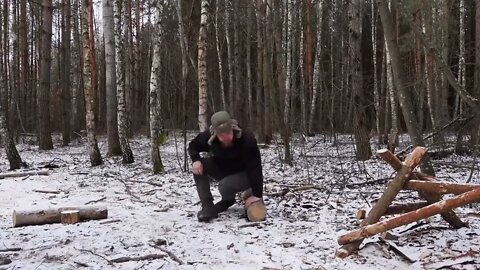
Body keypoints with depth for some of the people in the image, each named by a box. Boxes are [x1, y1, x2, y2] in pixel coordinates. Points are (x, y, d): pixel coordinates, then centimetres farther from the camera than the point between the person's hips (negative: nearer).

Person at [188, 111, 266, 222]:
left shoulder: (247, 140, -34)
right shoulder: (208, 136, -23)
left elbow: (255, 168, -30)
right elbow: (193, 146, -2)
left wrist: (257, 195, -31)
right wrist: (196, 160, -24)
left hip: (244, 174, -4)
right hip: (223, 170, 4)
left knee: (225, 186, -34)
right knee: (198, 166, -20)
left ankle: (229, 199, 7)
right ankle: (208, 208, -15)